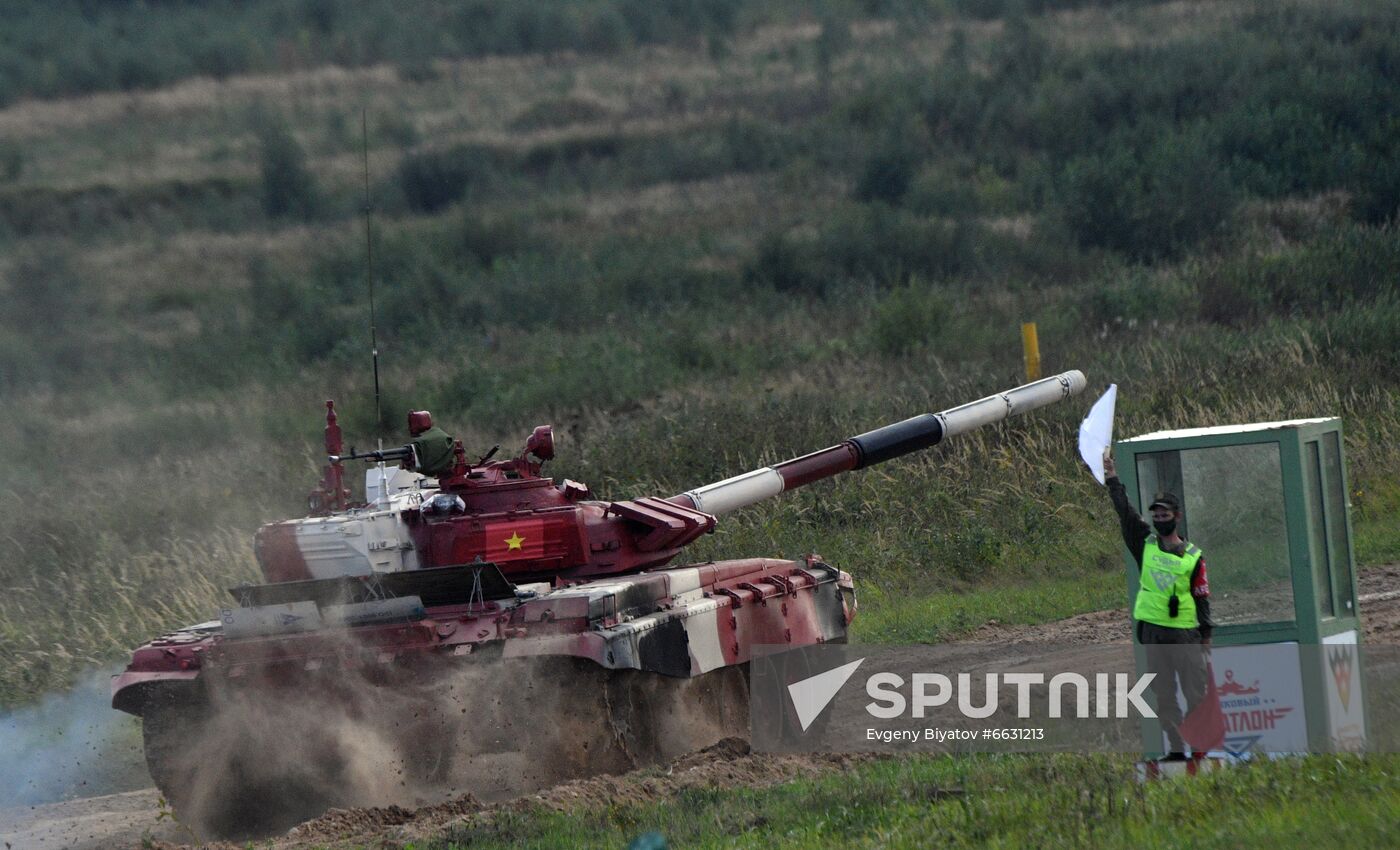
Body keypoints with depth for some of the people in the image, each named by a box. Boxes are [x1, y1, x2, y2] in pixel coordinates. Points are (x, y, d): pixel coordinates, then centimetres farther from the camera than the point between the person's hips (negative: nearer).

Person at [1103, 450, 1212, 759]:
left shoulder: (1193, 556, 4)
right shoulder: (1145, 543, 9)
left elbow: (1202, 597, 4)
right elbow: (1125, 513, 3)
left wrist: (1206, 635, 0)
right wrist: (1112, 480, -3)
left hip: (1186, 633, -2)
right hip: (1153, 632, 2)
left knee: (1196, 693, -3)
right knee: (1164, 696, 4)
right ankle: (1176, 749, 8)